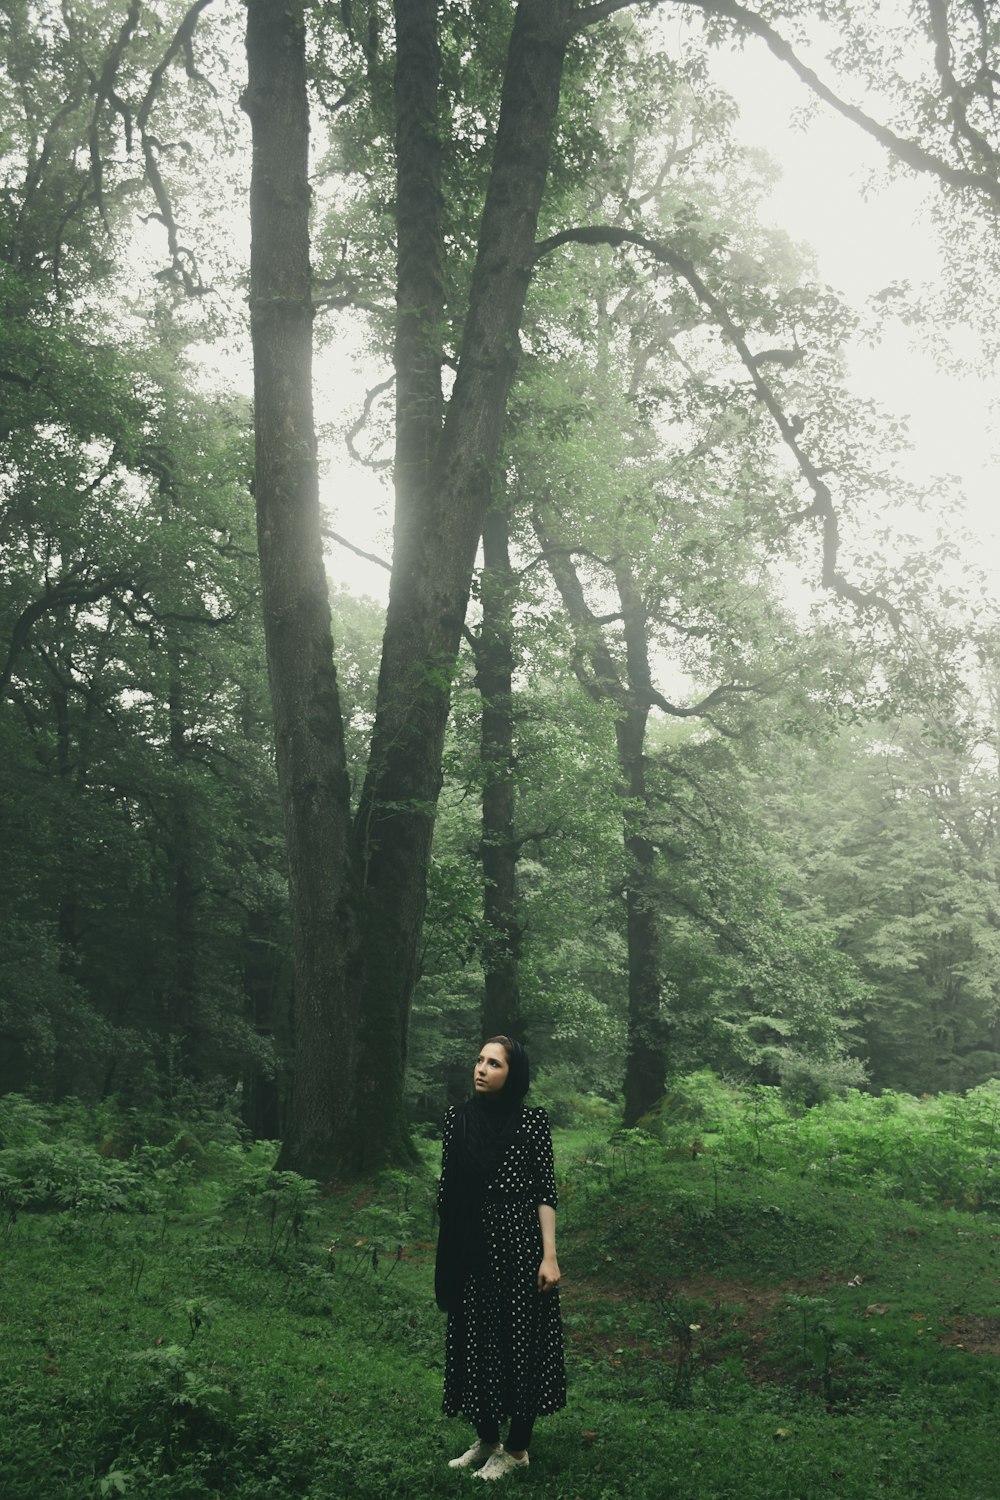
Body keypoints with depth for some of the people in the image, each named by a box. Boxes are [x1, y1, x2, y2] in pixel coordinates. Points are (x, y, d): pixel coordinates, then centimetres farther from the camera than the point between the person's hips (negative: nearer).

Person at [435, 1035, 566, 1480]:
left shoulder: (532, 1120, -5)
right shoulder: (457, 1118, 4)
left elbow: (546, 1190, -5)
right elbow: (447, 1187, 8)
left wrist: (550, 1255, -11)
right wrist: (448, 1255, 7)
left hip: (518, 1243, -4)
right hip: (472, 1249, 4)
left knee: (521, 1339, 4)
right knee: (475, 1340, 11)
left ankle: (517, 1447, 19)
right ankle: (486, 1439, 28)